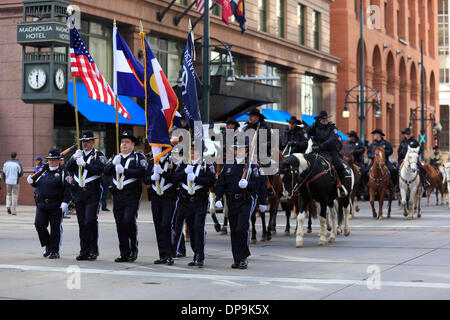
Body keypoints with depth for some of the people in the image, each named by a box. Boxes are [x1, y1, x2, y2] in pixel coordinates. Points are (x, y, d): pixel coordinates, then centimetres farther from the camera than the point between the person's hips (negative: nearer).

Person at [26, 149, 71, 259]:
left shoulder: (63, 173, -2)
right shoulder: (44, 171, 15)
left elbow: (67, 189, -10)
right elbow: (37, 185, 25)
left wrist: (65, 202, -20)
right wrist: (31, 181, 4)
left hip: (56, 205, -5)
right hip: (41, 204, 5)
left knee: (55, 228, 0)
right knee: (39, 225, -3)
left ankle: (55, 251, 9)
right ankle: (47, 246, 17)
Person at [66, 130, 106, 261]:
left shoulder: (98, 155, 2)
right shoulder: (78, 154, 16)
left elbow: (100, 169, -15)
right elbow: (68, 168, 5)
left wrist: (85, 164, -21)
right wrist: (74, 158, -11)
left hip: (93, 192, -5)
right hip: (79, 192, 5)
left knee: (91, 220, -12)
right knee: (82, 223, 6)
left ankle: (93, 250, -3)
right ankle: (84, 251, 10)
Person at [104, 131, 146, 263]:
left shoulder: (139, 157, 4)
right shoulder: (115, 157, 18)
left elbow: (142, 172, -13)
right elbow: (106, 172, 6)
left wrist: (124, 170, -18)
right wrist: (113, 164, -12)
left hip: (132, 194, -5)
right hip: (117, 195, 5)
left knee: (129, 220, -17)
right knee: (120, 224, 3)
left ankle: (134, 247, 4)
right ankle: (124, 254, 9)